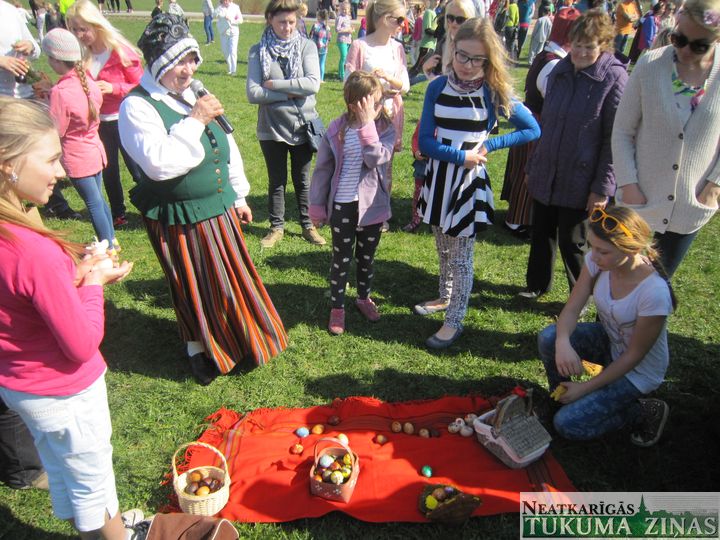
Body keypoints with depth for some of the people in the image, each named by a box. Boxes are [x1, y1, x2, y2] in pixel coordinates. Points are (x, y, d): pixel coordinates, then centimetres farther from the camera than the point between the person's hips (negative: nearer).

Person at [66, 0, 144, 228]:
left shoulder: (121, 51, -14)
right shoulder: (83, 55, 2)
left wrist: (112, 88, -22)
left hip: (124, 121, -6)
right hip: (99, 122, 6)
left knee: (136, 168, 3)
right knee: (108, 170, 14)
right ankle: (118, 215, 30)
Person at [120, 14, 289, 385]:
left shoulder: (194, 96, 6)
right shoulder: (137, 105, -15)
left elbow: (227, 149, 15)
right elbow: (158, 163, -28)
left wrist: (237, 197, 17)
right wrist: (195, 121, -25)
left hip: (219, 209, 7)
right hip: (178, 219, -6)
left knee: (231, 278, 17)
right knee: (195, 287, 9)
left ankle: (241, 339, 40)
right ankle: (200, 349, 33)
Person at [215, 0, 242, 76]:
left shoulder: (235, 7, 0)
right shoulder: (220, 8, 2)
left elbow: (240, 20, -1)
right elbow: (215, 15, -15)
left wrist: (231, 21, -14)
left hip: (233, 33, -3)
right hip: (223, 33, 3)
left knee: (232, 52, -13)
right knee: (225, 52, 9)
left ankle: (233, 70, -8)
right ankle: (230, 69, 23)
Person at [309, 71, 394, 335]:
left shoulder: (385, 128, -6)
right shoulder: (336, 129, -8)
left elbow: (375, 159, -25)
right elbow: (323, 168, -2)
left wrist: (367, 124, -27)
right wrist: (317, 206, 1)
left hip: (373, 204, 1)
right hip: (342, 205, -1)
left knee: (366, 257, 18)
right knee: (341, 259, 10)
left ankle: (364, 297, 39)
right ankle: (337, 307, 25)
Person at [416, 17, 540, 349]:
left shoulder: (494, 92, -9)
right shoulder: (438, 87, -3)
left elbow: (533, 130, -2)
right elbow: (425, 141, -6)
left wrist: (488, 146, -11)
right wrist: (461, 155, -19)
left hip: (469, 181, -3)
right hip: (439, 176, 4)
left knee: (461, 255, 3)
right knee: (443, 247, 18)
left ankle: (454, 321, 16)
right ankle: (445, 298, 40)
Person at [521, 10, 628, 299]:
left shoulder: (614, 78, -13)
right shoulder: (560, 71, 4)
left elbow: (615, 140, -13)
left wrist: (603, 188, -15)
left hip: (580, 182, -5)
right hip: (545, 175, 5)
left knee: (572, 242, 6)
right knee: (540, 234, 17)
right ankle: (537, 285, 40)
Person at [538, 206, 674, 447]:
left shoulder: (654, 292, -35)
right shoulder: (597, 261, -19)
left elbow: (634, 355, -23)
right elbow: (571, 309, -16)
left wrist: (585, 388, -18)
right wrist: (562, 342, -38)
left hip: (638, 370, -5)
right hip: (608, 341, 5)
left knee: (567, 424, -13)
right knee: (548, 338, -24)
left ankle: (646, 413, 8)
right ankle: (564, 396, 4)